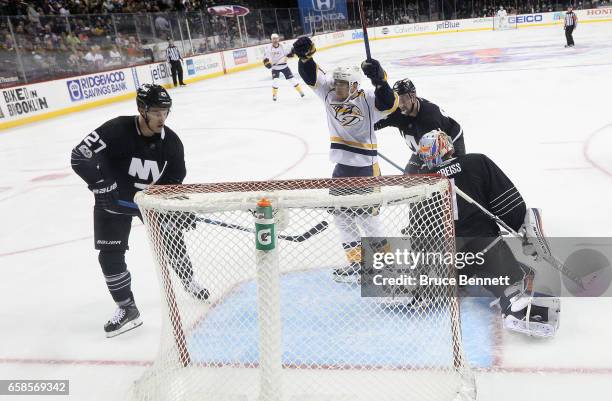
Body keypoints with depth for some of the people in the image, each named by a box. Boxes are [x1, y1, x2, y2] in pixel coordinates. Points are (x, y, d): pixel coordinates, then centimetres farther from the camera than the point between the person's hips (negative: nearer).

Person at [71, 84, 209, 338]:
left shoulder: (170, 141, -15)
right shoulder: (116, 130, -28)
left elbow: (175, 178, -4)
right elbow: (79, 157, -29)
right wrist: (103, 186, -33)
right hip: (114, 200, -2)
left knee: (172, 238, 4)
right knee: (110, 255, -5)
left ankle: (188, 281, 33)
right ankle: (127, 309, 10)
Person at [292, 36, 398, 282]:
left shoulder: (366, 100, -15)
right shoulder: (329, 93, 2)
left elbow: (388, 105, -31)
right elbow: (311, 75, -2)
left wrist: (379, 80, -45)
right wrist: (305, 56, -19)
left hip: (365, 167, -7)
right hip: (343, 165, 8)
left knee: (365, 214, -3)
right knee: (341, 214, 14)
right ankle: (356, 261, 28)